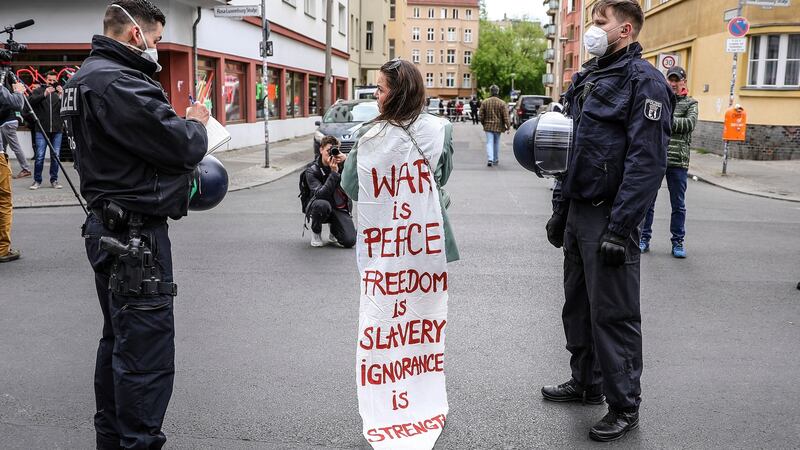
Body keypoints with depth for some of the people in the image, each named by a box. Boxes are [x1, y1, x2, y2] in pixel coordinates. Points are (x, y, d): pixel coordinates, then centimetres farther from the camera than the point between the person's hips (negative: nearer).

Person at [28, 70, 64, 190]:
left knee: (55, 156, 5)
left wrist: (61, 96, -16)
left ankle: (54, 180, 14)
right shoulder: (39, 91, 7)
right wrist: (44, 94, -23)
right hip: (42, 130, -2)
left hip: (56, 130, 2)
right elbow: (31, 101, -11)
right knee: (40, 156, -3)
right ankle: (37, 181, 6)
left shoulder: (59, 92, 11)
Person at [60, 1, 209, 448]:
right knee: (146, 355, -5)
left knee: (119, 341, 21)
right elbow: (183, 146, -22)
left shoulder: (88, 76, 15)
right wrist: (196, 123, -2)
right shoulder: (116, 83, -20)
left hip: (111, 229, 11)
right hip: (136, 235, -11)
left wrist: (180, 124, 2)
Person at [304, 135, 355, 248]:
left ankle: (334, 232, 21)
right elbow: (320, 194, -25)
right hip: (320, 208, -2)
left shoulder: (342, 164, -3)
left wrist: (346, 160, -30)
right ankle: (316, 232, -7)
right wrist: (334, 173, -31)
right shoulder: (312, 171, -11)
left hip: (340, 208, 2)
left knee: (349, 242, -17)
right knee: (322, 204, -39)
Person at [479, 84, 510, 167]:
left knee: (489, 142, -1)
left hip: (488, 126, 0)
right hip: (498, 126, 0)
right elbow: (505, 116, -8)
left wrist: (483, 124, 18)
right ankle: (496, 160, 25)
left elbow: (481, 115, 4)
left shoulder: (485, 102, -1)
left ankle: (490, 159, -20)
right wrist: (508, 126, -4)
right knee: (496, 143, 15)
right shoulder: (502, 103, -6)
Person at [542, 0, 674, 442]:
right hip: (578, 212, 9)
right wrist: (560, 208, 16)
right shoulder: (586, 78, 14)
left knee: (613, 314, 0)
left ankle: (624, 407, 14)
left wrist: (619, 229, -23)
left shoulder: (643, 81, -12)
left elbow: (647, 161, -19)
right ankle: (586, 382, 35)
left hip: (609, 217, -8)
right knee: (577, 304, 18)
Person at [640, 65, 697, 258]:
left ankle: (678, 241, 16)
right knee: (648, 200, 6)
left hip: (678, 162, 0)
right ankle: (644, 238, 17)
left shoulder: (690, 103, 7)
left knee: (678, 204, 7)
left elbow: (690, 123, -10)